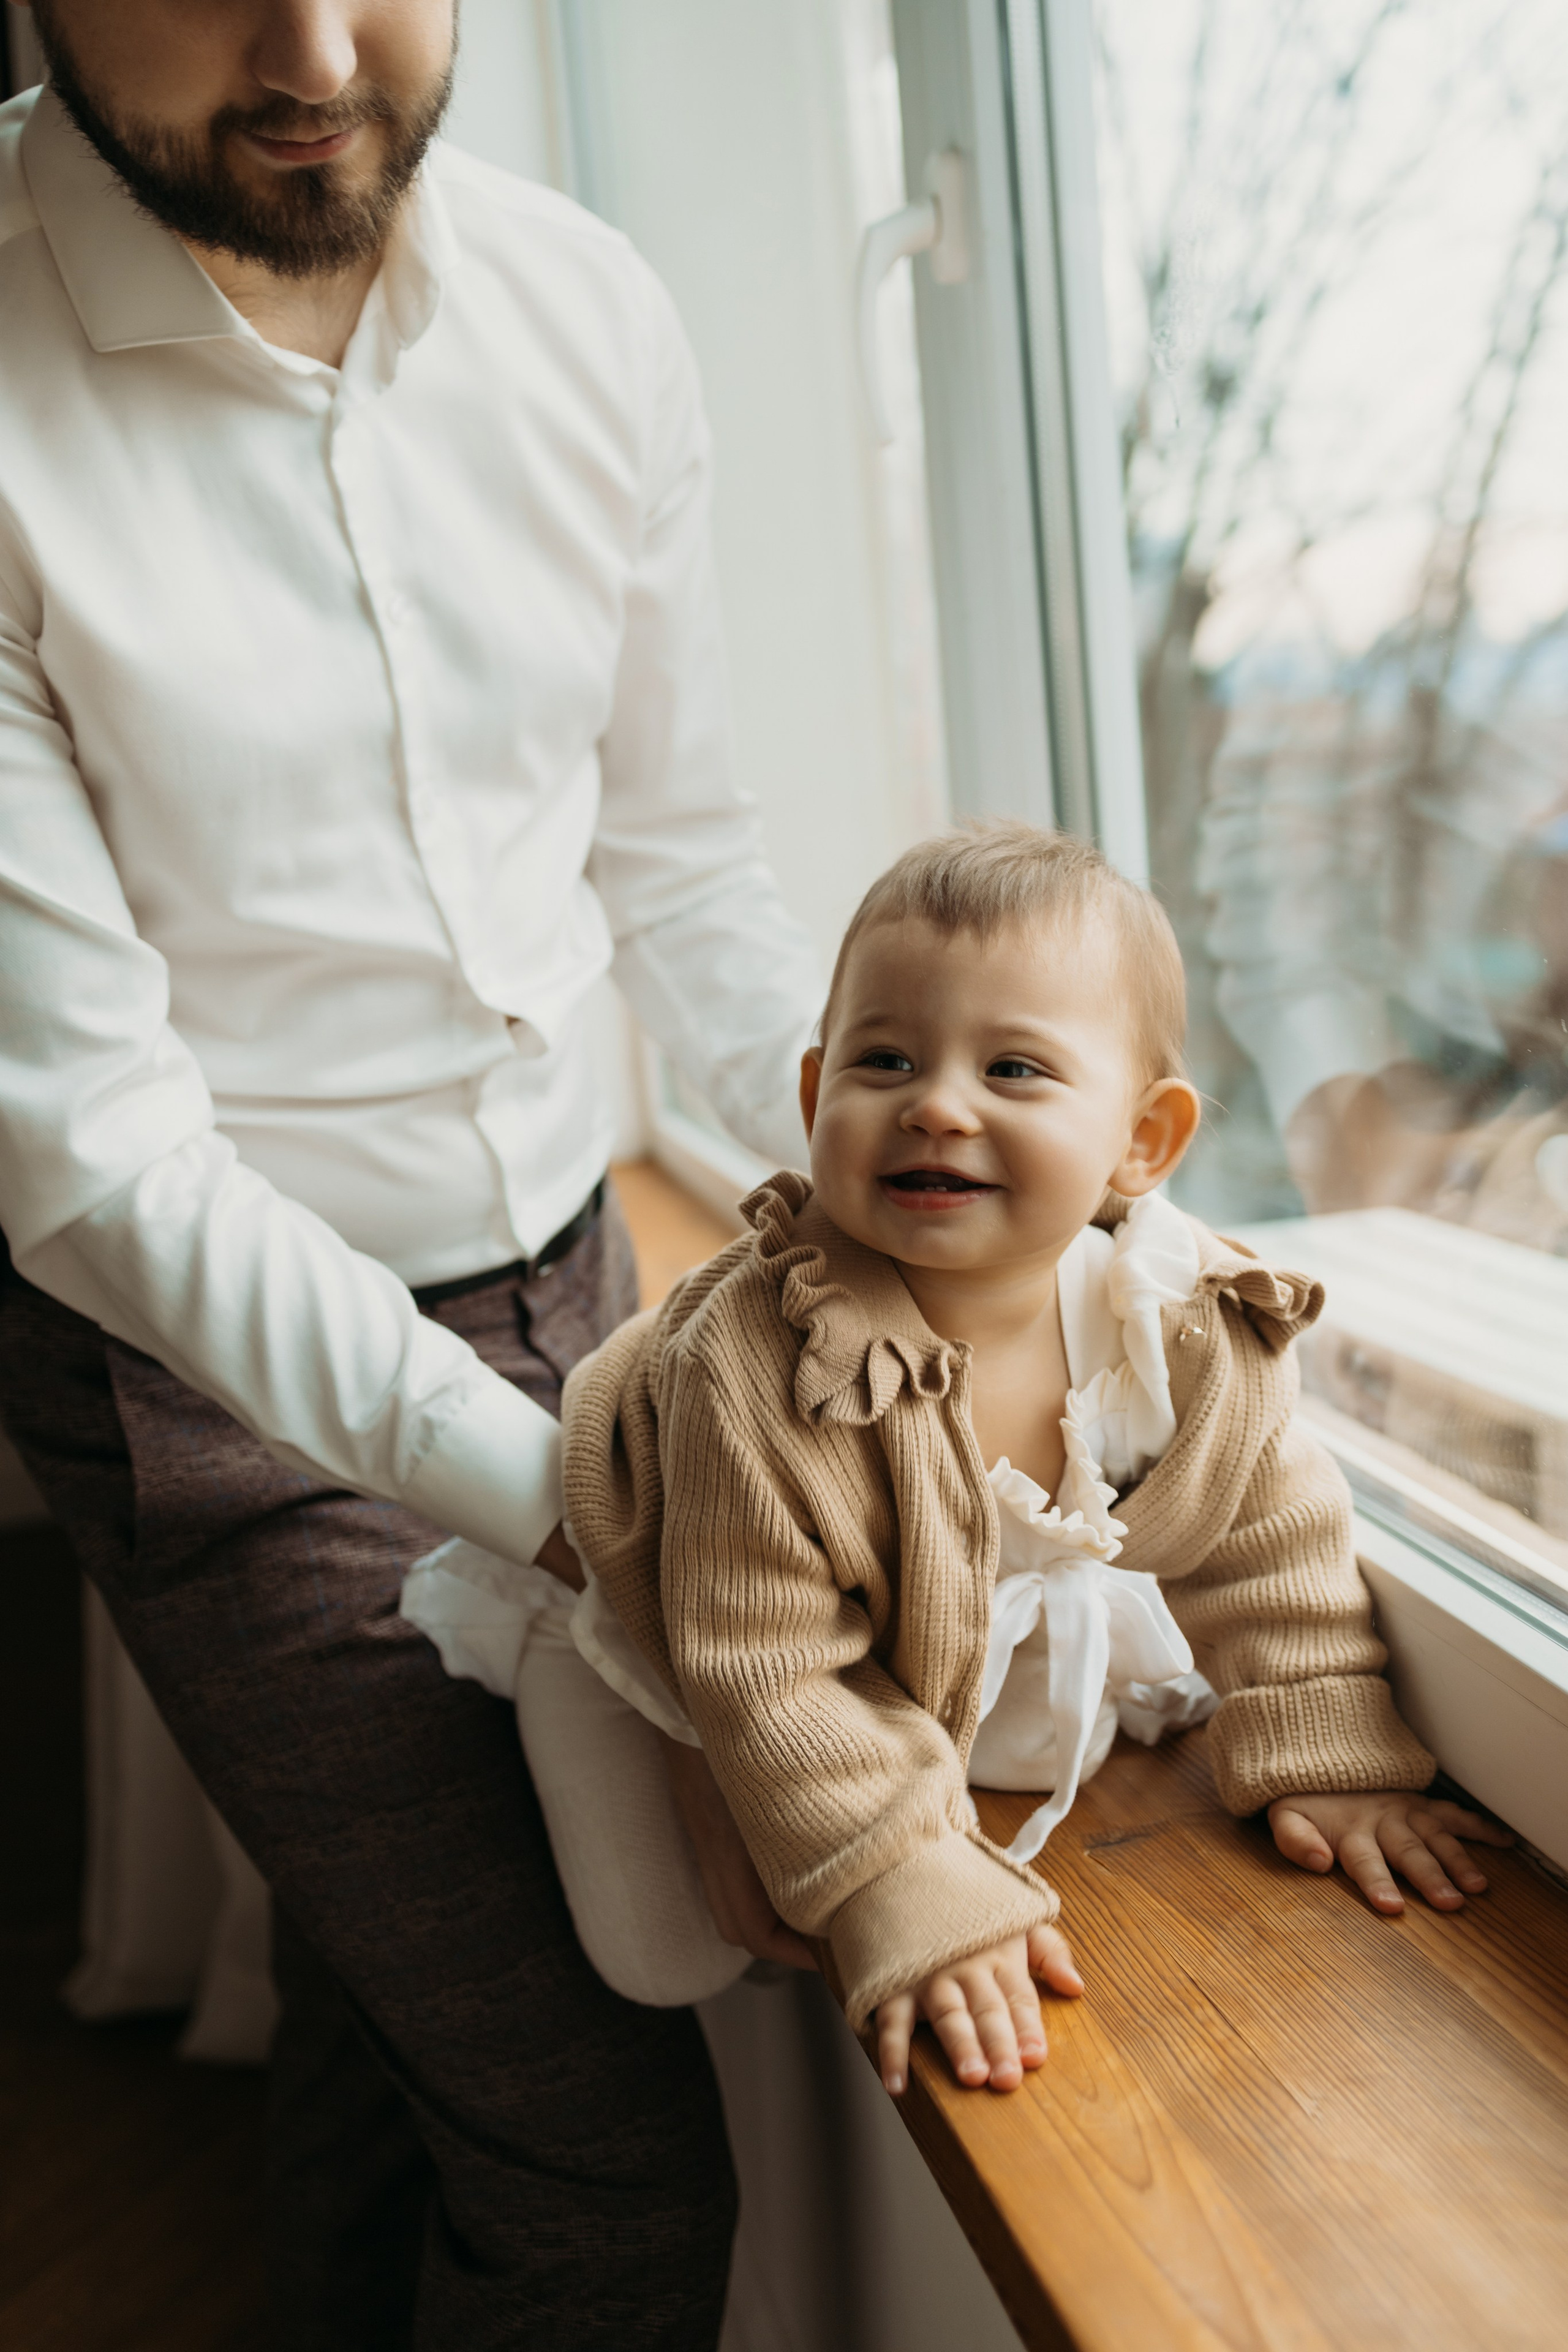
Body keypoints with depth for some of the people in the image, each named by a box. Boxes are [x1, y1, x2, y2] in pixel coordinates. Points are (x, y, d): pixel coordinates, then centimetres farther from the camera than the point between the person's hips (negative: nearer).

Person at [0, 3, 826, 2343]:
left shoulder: (585, 307, -2)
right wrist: (552, 1489, -23)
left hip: (565, 1274, 5)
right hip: (224, 1366, -5)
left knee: (383, 2007, 25)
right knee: (609, 2163, -1)